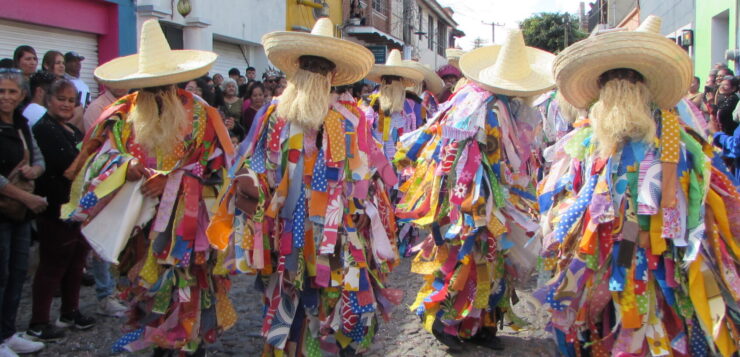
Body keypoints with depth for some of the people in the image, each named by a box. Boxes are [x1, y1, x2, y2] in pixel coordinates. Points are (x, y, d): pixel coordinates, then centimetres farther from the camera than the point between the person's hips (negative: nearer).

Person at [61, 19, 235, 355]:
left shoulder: (199, 113, -5)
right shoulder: (124, 112, 1)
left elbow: (215, 167, -7)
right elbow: (101, 155, 1)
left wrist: (172, 180, -18)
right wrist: (126, 166, -21)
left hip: (187, 222, -2)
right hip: (142, 220, 2)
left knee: (188, 284, 1)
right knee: (149, 282, 8)